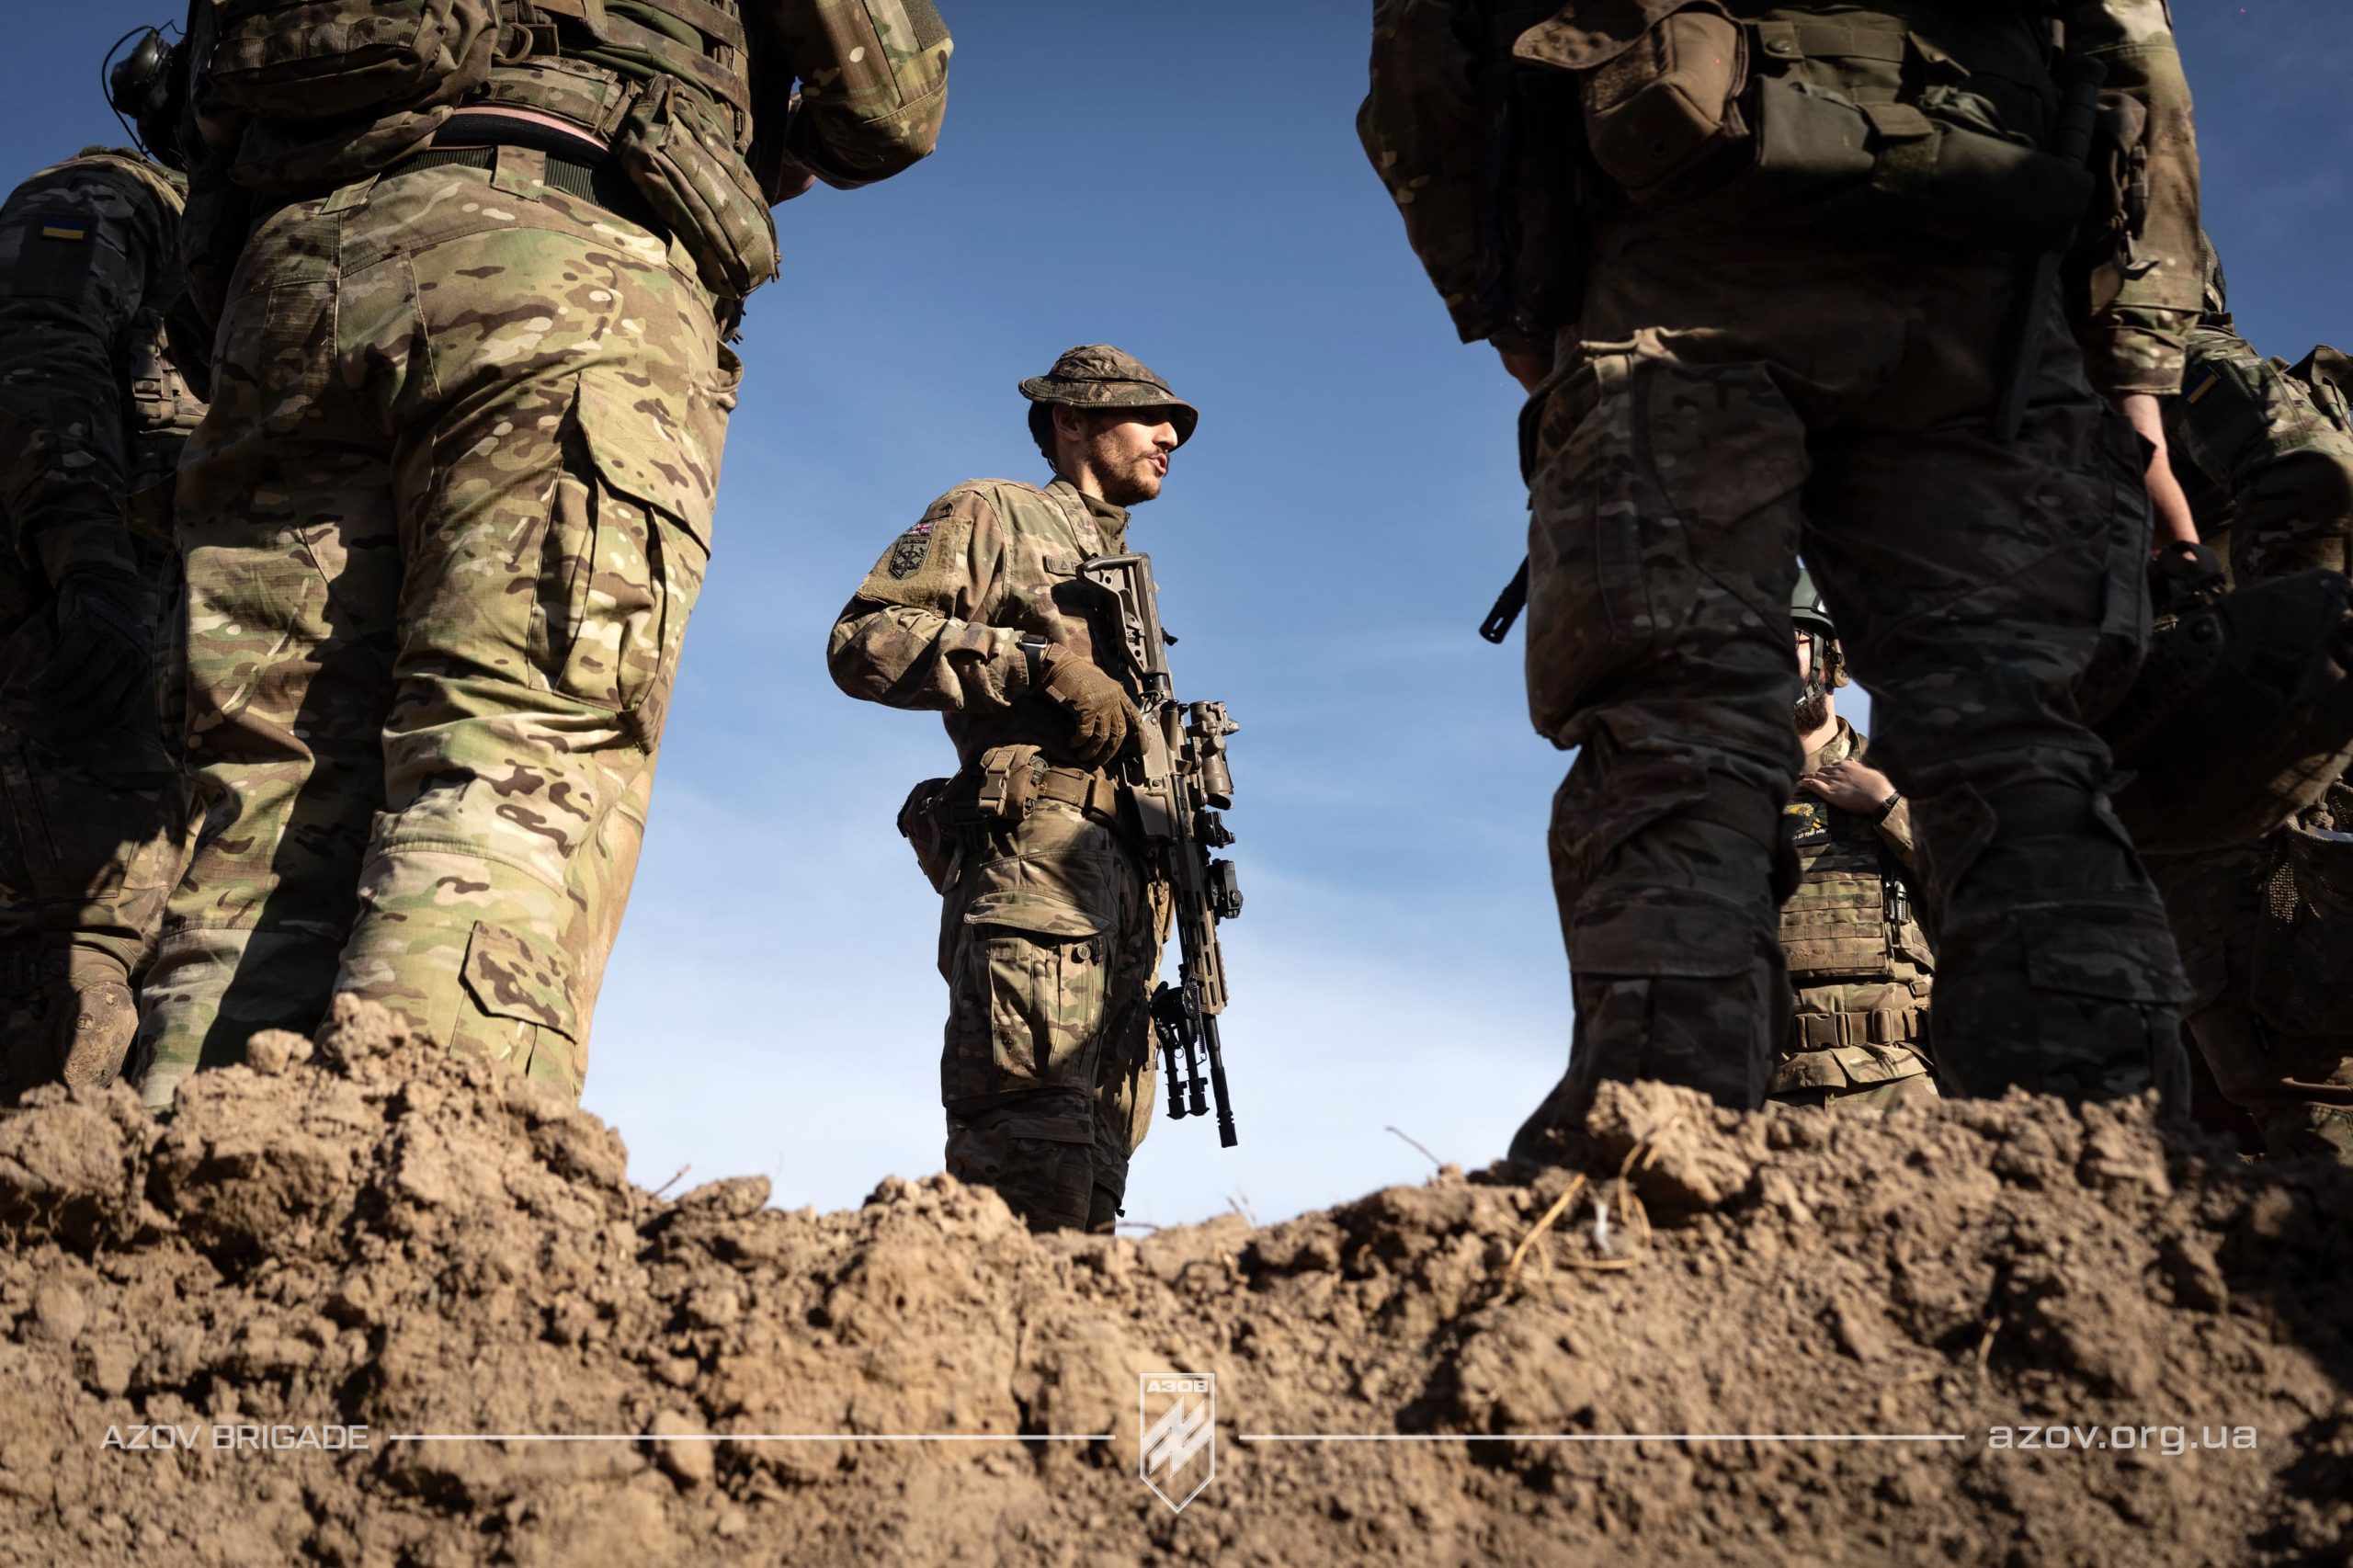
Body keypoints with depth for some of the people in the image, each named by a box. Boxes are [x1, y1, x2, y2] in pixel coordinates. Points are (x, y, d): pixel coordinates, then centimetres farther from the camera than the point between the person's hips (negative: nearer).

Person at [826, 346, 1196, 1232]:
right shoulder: (994, 514, 11)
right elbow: (864, 640, -4)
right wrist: (1041, 662, -13)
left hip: (1123, 883, 8)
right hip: (1033, 857, -8)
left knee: (1098, 1147, 2)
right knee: (1034, 1153, -21)